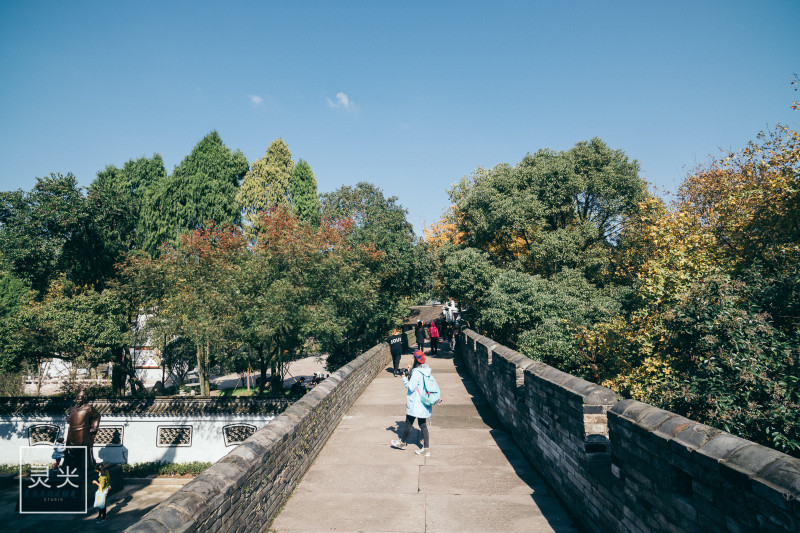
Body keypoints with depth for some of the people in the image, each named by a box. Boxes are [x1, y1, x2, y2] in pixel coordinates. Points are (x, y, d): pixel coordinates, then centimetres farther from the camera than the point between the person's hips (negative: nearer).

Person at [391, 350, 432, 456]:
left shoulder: (416, 373, -21)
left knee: (409, 423, 12)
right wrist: (409, 373, 8)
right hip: (424, 403, 8)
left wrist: (404, 378, -7)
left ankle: (403, 442, 31)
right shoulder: (425, 371, 6)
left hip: (415, 404, -8)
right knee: (423, 425, 11)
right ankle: (426, 449, 12)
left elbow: (411, 387, -20)